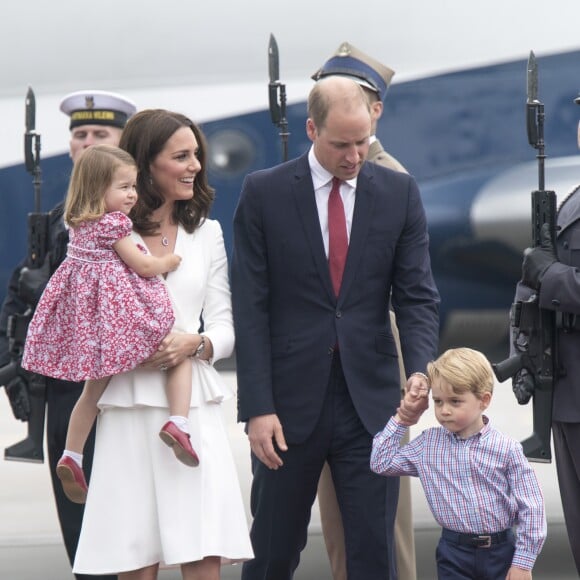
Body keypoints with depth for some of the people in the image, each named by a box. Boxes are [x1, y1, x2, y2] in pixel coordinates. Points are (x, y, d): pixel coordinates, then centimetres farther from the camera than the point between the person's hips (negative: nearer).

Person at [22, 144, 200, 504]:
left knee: (95, 387, 19)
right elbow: (142, 265, -12)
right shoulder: (114, 224, -13)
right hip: (121, 309, -8)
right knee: (180, 352, 3)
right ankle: (178, 422, -16)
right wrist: (170, 262, 6)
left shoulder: (79, 224, 12)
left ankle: (72, 456, 17)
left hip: (86, 306, 8)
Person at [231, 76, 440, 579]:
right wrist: (257, 407, -10)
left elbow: (417, 296, 3)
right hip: (290, 401, -1)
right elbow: (250, 307, -3)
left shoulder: (399, 193, 4)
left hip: (370, 400, 1)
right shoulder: (263, 193, -1)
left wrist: (419, 369, -16)